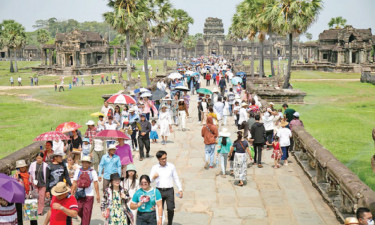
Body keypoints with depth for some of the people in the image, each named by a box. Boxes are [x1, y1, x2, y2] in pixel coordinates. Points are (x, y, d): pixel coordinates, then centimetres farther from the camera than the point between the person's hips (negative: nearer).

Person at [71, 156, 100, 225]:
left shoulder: (93, 172, 0)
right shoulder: (78, 171, 7)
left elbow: (96, 183, -2)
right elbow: (74, 183, 8)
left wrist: (98, 195, -6)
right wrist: (72, 193, 5)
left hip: (89, 195, -2)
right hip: (79, 194, 2)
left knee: (87, 212, -2)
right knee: (78, 211, 4)